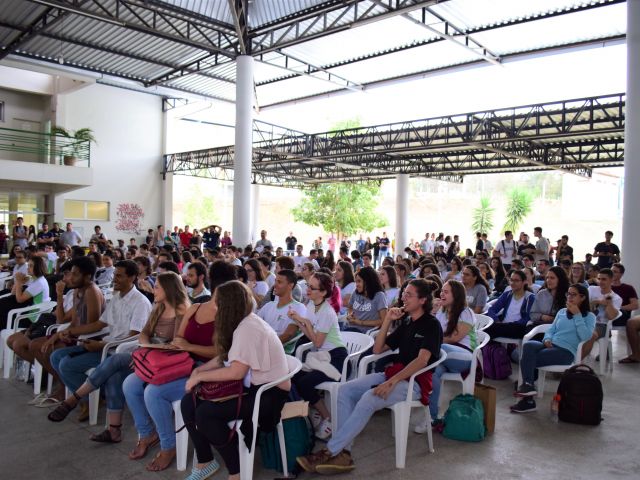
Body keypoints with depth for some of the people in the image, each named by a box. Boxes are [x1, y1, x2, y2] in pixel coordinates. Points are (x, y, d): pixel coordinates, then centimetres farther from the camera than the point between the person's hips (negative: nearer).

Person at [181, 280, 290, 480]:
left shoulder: (248, 328, -22)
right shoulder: (241, 323, 9)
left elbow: (236, 372, -25)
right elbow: (224, 357, 14)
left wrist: (200, 377, -15)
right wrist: (198, 370, 1)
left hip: (270, 392, -10)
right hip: (255, 385, 10)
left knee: (205, 413, -22)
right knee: (189, 402, -2)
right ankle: (205, 462, 14)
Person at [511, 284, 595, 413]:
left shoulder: (589, 316, 8)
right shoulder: (561, 312, 24)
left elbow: (585, 337, -10)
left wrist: (577, 315, -8)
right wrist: (547, 339, -2)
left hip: (566, 352, -5)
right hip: (550, 346, 5)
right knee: (528, 345, -30)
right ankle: (527, 386, -32)